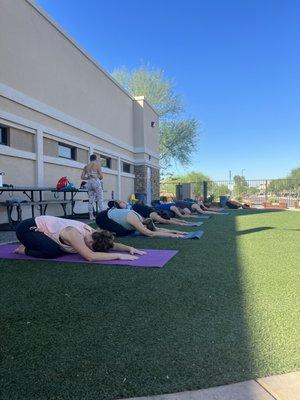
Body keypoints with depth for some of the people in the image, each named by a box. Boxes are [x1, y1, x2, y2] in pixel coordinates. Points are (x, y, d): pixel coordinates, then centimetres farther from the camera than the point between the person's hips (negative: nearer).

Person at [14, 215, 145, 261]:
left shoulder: (90, 232, -11)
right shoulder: (74, 234, -35)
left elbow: (110, 244, -4)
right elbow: (90, 257, -45)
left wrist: (129, 248, -19)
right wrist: (119, 255, -41)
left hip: (42, 224, 8)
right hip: (27, 228, -8)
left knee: (62, 250, 3)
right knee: (53, 252, -25)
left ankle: (31, 245, 21)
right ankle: (25, 250, 3)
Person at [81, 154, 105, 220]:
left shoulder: (86, 166, 13)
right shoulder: (97, 164, 0)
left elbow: (82, 177, 8)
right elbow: (101, 176, -4)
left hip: (89, 183, 5)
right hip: (96, 182, -5)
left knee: (91, 200, 7)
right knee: (100, 200, -3)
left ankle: (91, 216, 8)